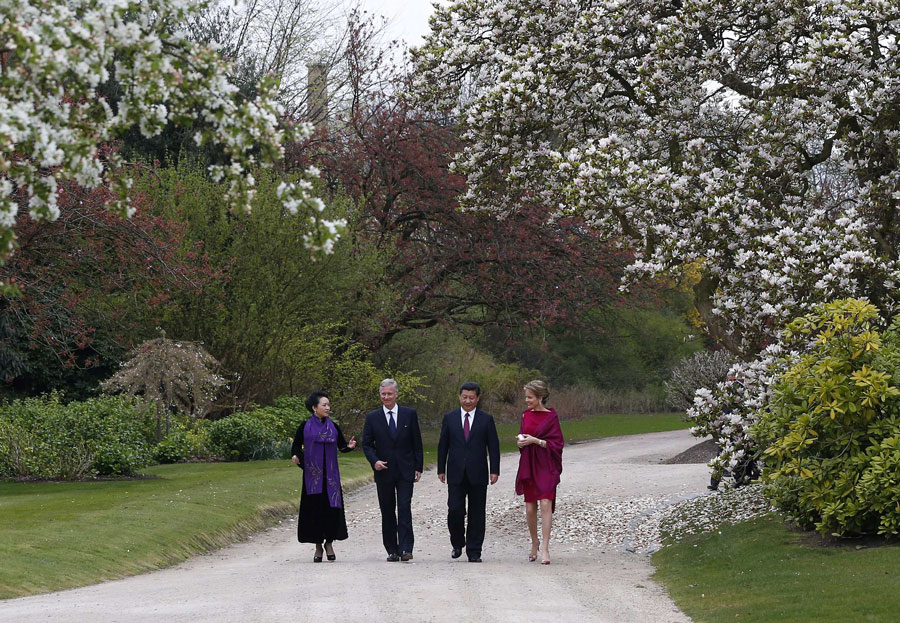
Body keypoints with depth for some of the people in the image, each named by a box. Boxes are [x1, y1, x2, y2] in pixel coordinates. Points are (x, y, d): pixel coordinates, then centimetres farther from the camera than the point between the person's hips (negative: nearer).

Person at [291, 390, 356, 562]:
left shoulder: (333, 427, 6)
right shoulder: (305, 427, 0)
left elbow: (342, 446, 10)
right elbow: (296, 446, 6)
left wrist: (349, 446, -11)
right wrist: (295, 456, -15)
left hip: (330, 474, 2)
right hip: (312, 474, -2)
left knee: (332, 508, -3)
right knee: (314, 508, 0)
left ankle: (329, 542, 13)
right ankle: (318, 546, 10)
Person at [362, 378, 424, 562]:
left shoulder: (410, 414, 4)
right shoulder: (372, 417, 4)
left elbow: (417, 442, 6)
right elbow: (367, 444, 6)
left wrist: (418, 467, 2)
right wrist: (374, 461, -12)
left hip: (405, 471, -1)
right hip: (384, 471, 1)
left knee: (404, 509, -12)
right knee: (387, 512, 5)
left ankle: (405, 549, -14)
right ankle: (392, 550, 11)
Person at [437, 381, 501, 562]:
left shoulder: (486, 419, 5)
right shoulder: (449, 418, 7)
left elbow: (493, 446, 4)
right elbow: (443, 445, 9)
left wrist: (494, 470, -2)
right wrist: (441, 469, 5)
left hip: (478, 474, 0)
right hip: (456, 474, 0)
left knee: (477, 514, 2)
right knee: (455, 510, -7)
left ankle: (474, 552, 8)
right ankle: (457, 544, 16)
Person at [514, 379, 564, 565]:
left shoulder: (551, 417, -5)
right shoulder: (526, 416, 11)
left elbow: (557, 443, -8)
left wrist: (536, 441, -18)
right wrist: (520, 441, -3)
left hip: (545, 466, -5)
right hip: (528, 466, 5)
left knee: (545, 504, -15)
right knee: (530, 508, 6)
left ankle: (545, 548, -17)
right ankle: (534, 543, 26)